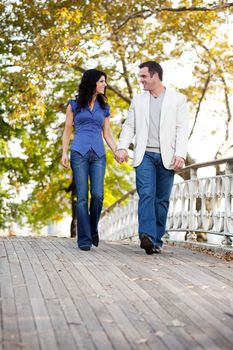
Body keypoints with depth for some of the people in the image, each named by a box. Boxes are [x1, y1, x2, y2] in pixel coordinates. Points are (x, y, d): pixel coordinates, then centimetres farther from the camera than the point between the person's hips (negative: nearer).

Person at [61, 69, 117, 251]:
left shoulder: (104, 107, 18)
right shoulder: (74, 104, 11)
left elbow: (107, 133, 17)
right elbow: (67, 131, 10)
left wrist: (117, 151, 2)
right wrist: (64, 153, -2)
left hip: (98, 155, 2)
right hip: (79, 153, -2)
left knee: (97, 195, -12)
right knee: (82, 197, -8)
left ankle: (93, 229, 13)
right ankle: (84, 239, -4)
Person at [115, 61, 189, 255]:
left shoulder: (178, 99, 8)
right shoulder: (138, 100, 16)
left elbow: (182, 129, 1)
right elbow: (129, 126, 13)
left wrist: (180, 155, -11)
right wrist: (122, 147, -5)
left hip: (167, 157, -1)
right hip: (145, 155, 1)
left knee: (162, 199, 1)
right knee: (146, 195, -16)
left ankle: (156, 240, 9)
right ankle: (147, 236, -27)